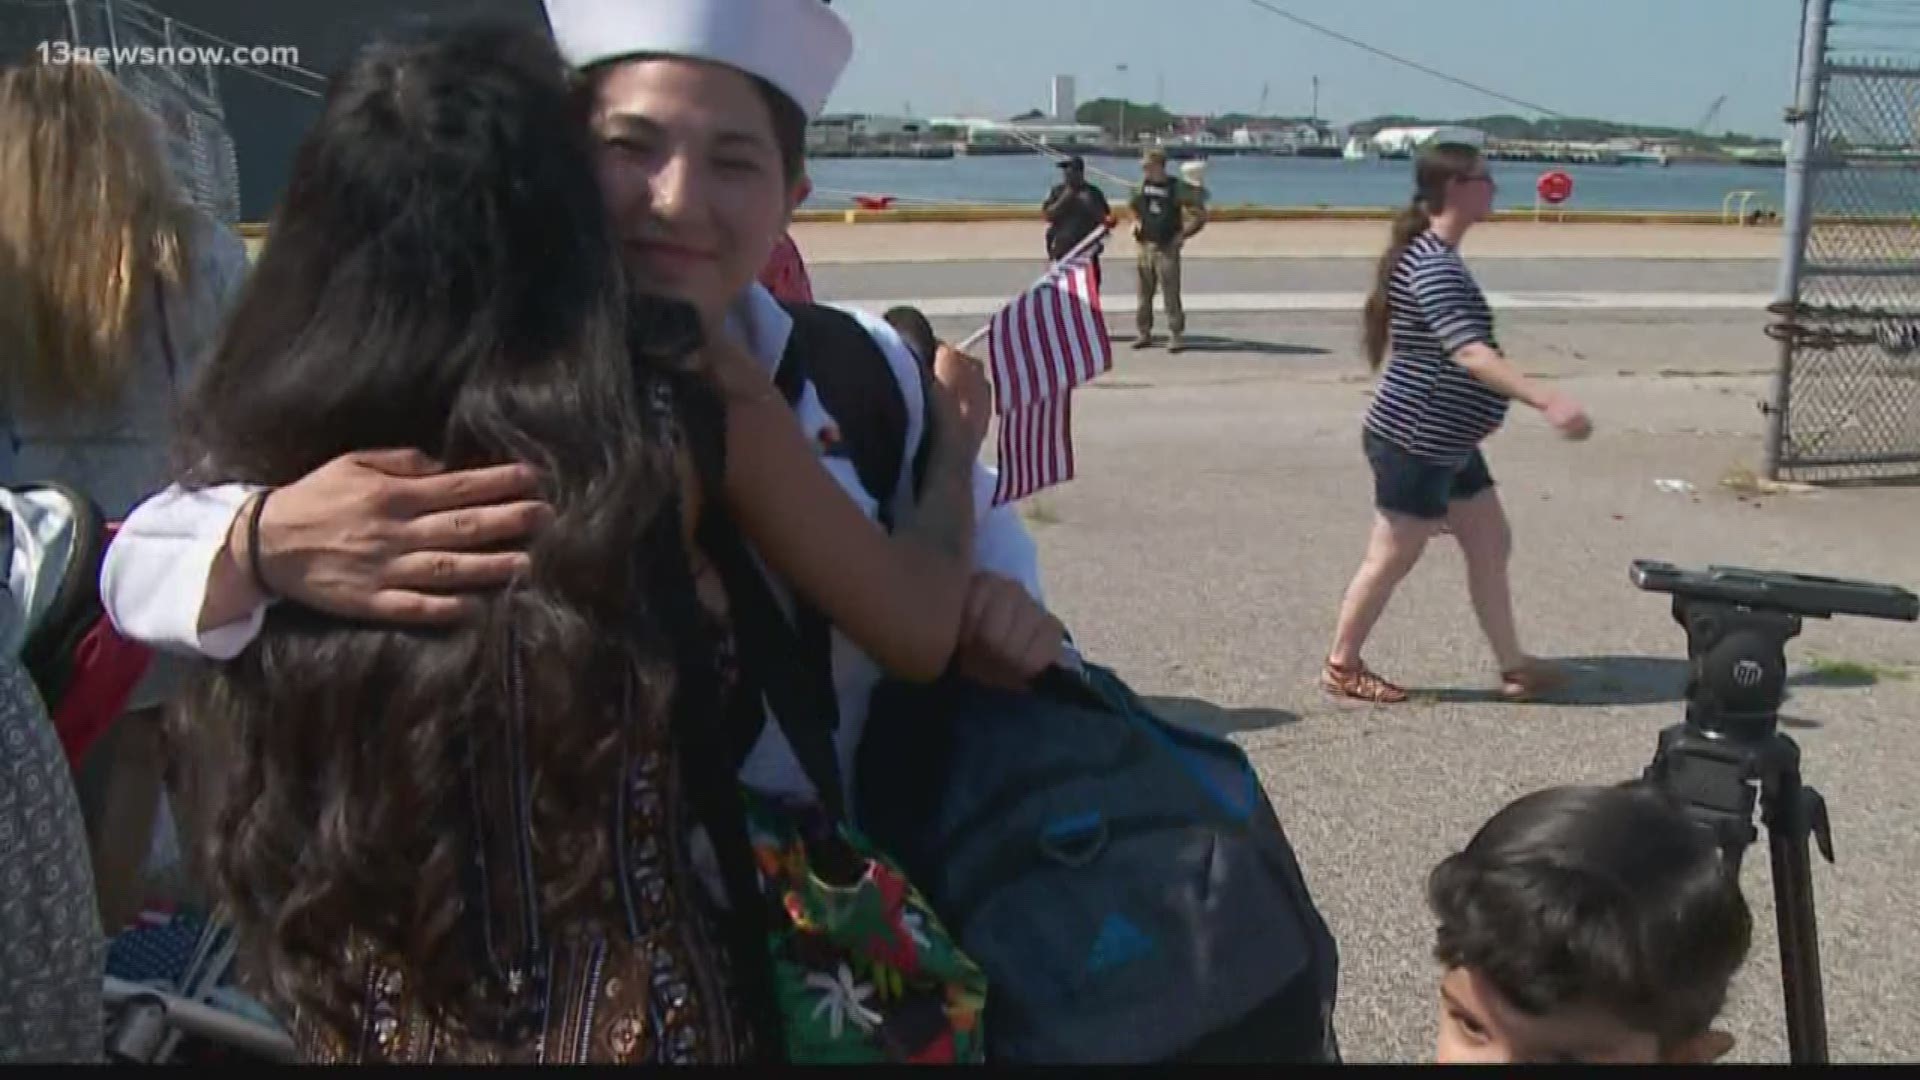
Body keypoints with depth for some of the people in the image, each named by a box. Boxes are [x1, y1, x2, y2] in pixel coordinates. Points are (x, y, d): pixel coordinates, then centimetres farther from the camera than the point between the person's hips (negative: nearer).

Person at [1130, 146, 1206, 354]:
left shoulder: (1177, 188, -9)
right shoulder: (1143, 186, 6)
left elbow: (1200, 215, -7)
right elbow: (1135, 209, 27)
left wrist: (1182, 236, -10)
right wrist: (1136, 224, 10)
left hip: (1167, 249, -5)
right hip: (1145, 247, 5)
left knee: (1171, 293, -5)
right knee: (1144, 292, 9)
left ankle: (1176, 335, 0)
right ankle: (1144, 333, 18)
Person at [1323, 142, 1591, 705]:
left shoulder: (1435, 258, 12)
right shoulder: (1433, 265, -22)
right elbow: (1470, 353, -33)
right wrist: (1547, 400, -42)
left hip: (1447, 442, 10)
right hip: (1413, 444, -10)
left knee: (1491, 545, 11)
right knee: (1392, 557, 2)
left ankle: (1513, 667, 18)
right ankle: (1342, 666, 16)